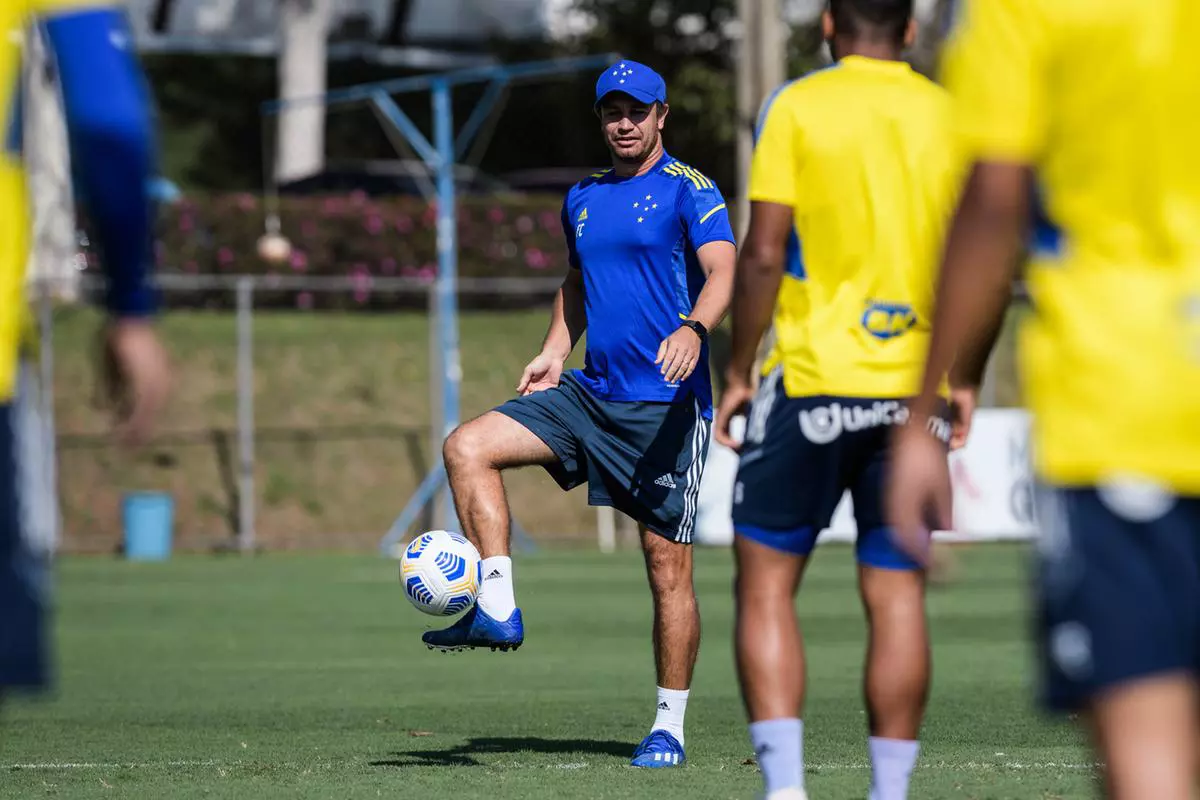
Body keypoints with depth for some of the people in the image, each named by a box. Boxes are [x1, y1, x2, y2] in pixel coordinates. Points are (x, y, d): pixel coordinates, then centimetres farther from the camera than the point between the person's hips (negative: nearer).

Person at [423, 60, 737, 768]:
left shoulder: (689, 190, -6)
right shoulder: (583, 198, 15)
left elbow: (722, 271, -21)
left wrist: (694, 327, -41)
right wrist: (555, 352, 14)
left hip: (665, 405, -6)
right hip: (589, 392, 6)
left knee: (668, 568, -3)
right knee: (468, 448, -12)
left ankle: (670, 729, 6)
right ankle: (498, 609, -11)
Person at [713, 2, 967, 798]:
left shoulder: (797, 107, -3)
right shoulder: (952, 117, 6)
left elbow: (764, 255, -8)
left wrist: (738, 373, 1)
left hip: (813, 381, -3)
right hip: (915, 390, 3)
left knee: (767, 583, 5)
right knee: (898, 595, 6)